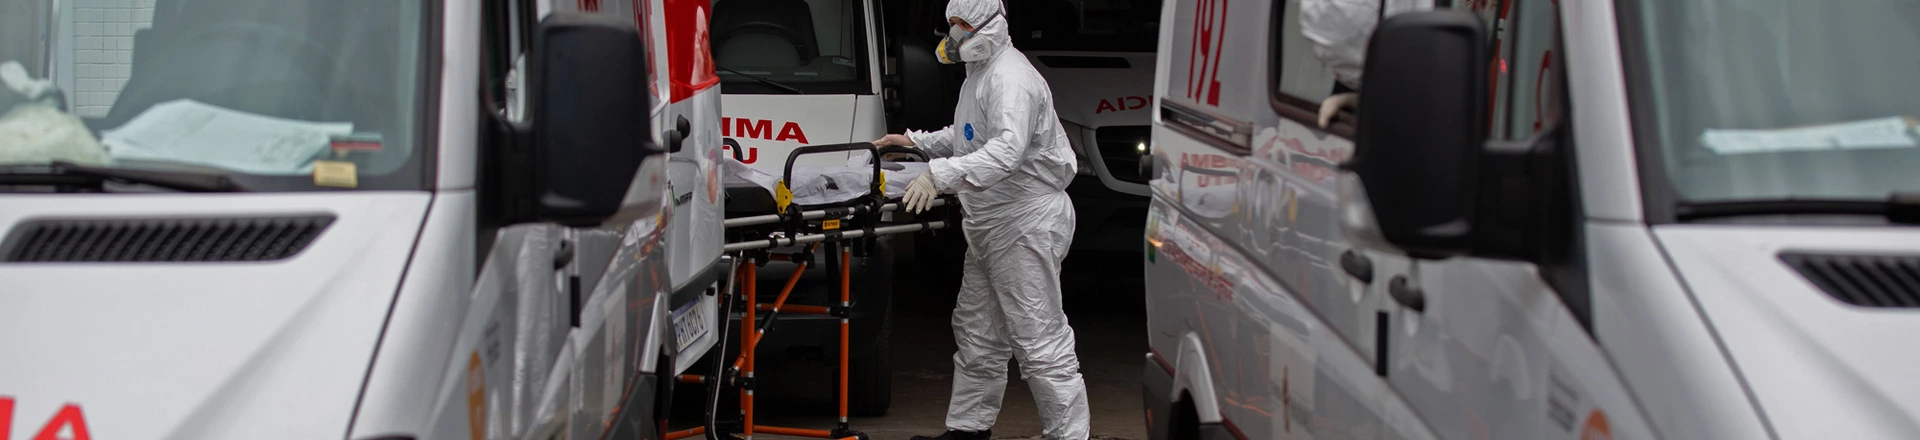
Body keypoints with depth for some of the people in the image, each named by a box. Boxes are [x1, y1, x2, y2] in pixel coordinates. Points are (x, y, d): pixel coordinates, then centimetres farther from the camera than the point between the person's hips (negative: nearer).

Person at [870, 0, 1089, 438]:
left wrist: (941, 174, -43)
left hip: (1027, 224, -11)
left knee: (1039, 339, -9)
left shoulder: (1010, 78, -20)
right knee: (977, 333, 18)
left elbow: (1007, 149, -35)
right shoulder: (982, 70, 16)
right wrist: (918, 141, 23)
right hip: (990, 225, 11)